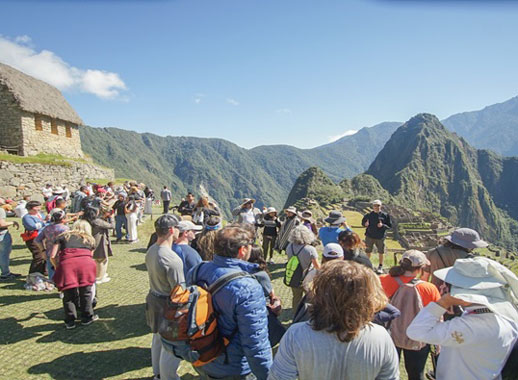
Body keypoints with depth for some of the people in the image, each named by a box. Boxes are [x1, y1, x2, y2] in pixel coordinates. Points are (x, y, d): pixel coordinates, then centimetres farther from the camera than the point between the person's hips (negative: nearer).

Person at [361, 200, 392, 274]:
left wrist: (383, 225, -19)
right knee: (368, 252, 9)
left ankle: (380, 267, 26)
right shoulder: (369, 215, 1)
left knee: (381, 252, 9)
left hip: (380, 237, -1)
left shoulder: (385, 215, -3)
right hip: (369, 236, 1)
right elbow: (363, 222, 11)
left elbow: (390, 226, -1)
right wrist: (365, 224, -12)